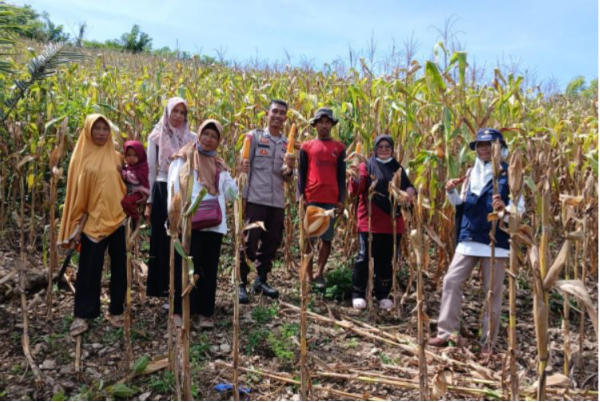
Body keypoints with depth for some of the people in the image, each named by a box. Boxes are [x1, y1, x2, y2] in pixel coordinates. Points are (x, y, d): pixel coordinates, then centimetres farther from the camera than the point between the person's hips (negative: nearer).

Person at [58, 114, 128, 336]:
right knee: (89, 270, 3)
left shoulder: (116, 157, 7)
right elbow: (76, 192, 1)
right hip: (93, 221, -2)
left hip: (117, 219, 2)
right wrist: (76, 224, -2)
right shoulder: (81, 157, 1)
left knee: (119, 268, 9)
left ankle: (116, 310, 23)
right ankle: (82, 315, 15)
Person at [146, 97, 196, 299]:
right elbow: (150, 170, 4)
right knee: (163, 242, 4)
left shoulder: (192, 138, 6)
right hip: (162, 192, -1)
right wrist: (148, 201, 1)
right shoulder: (156, 137, 2)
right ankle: (165, 289, 16)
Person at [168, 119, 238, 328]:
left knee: (209, 269, 8)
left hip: (214, 224, 4)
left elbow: (230, 193, 14)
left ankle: (205, 312, 17)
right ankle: (179, 311, 8)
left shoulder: (219, 165, 18)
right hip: (190, 224, -4)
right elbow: (174, 187, -5)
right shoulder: (184, 158, 5)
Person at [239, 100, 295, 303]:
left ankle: (261, 280, 25)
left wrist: (289, 168, -9)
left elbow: (287, 179, 13)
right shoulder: (254, 136, 2)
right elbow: (244, 167, -2)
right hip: (255, 199, -5)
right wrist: (243, 196, -11)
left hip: (277, 202, 5)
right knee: (249, 243, -4)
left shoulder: (287, 144, 14)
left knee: (272, 243, 10)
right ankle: (241, 284, 5)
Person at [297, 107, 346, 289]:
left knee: (327, 239, 4)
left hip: (331, 200, 1)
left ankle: (320, 274, 18)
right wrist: (300, 197, -3)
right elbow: (301, 174, 6)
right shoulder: (306, 147, 8)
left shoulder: (339, 147, 10)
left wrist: (341, 200, 1)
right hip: (311, 199, -1)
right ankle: (309, 276, 12)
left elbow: (342, 176, 8)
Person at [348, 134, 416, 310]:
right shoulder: (367, 165, 2)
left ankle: (383, 295, 20)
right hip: (370, 221, -4)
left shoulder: (397, 168, 14)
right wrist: (356, 177, -29)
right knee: (364, 257, -4)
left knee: (385, 260, 10)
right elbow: (355, 191, -7)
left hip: (392, 222, 4)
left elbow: (408, 188, 20)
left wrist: (411, 191, -4)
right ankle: (358, 294, 8)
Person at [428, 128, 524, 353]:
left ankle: (488, 341, 19)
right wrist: (451, 193, -3)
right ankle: (446, 332, 13)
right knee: (451, 282, 2)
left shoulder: (509, 173, -5)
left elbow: (520, 208, -6)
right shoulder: (472, 173, 10)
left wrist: (505, 209, -28)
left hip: (496, 241, -5)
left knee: (493, 291, 6)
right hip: (468, 238, 5)